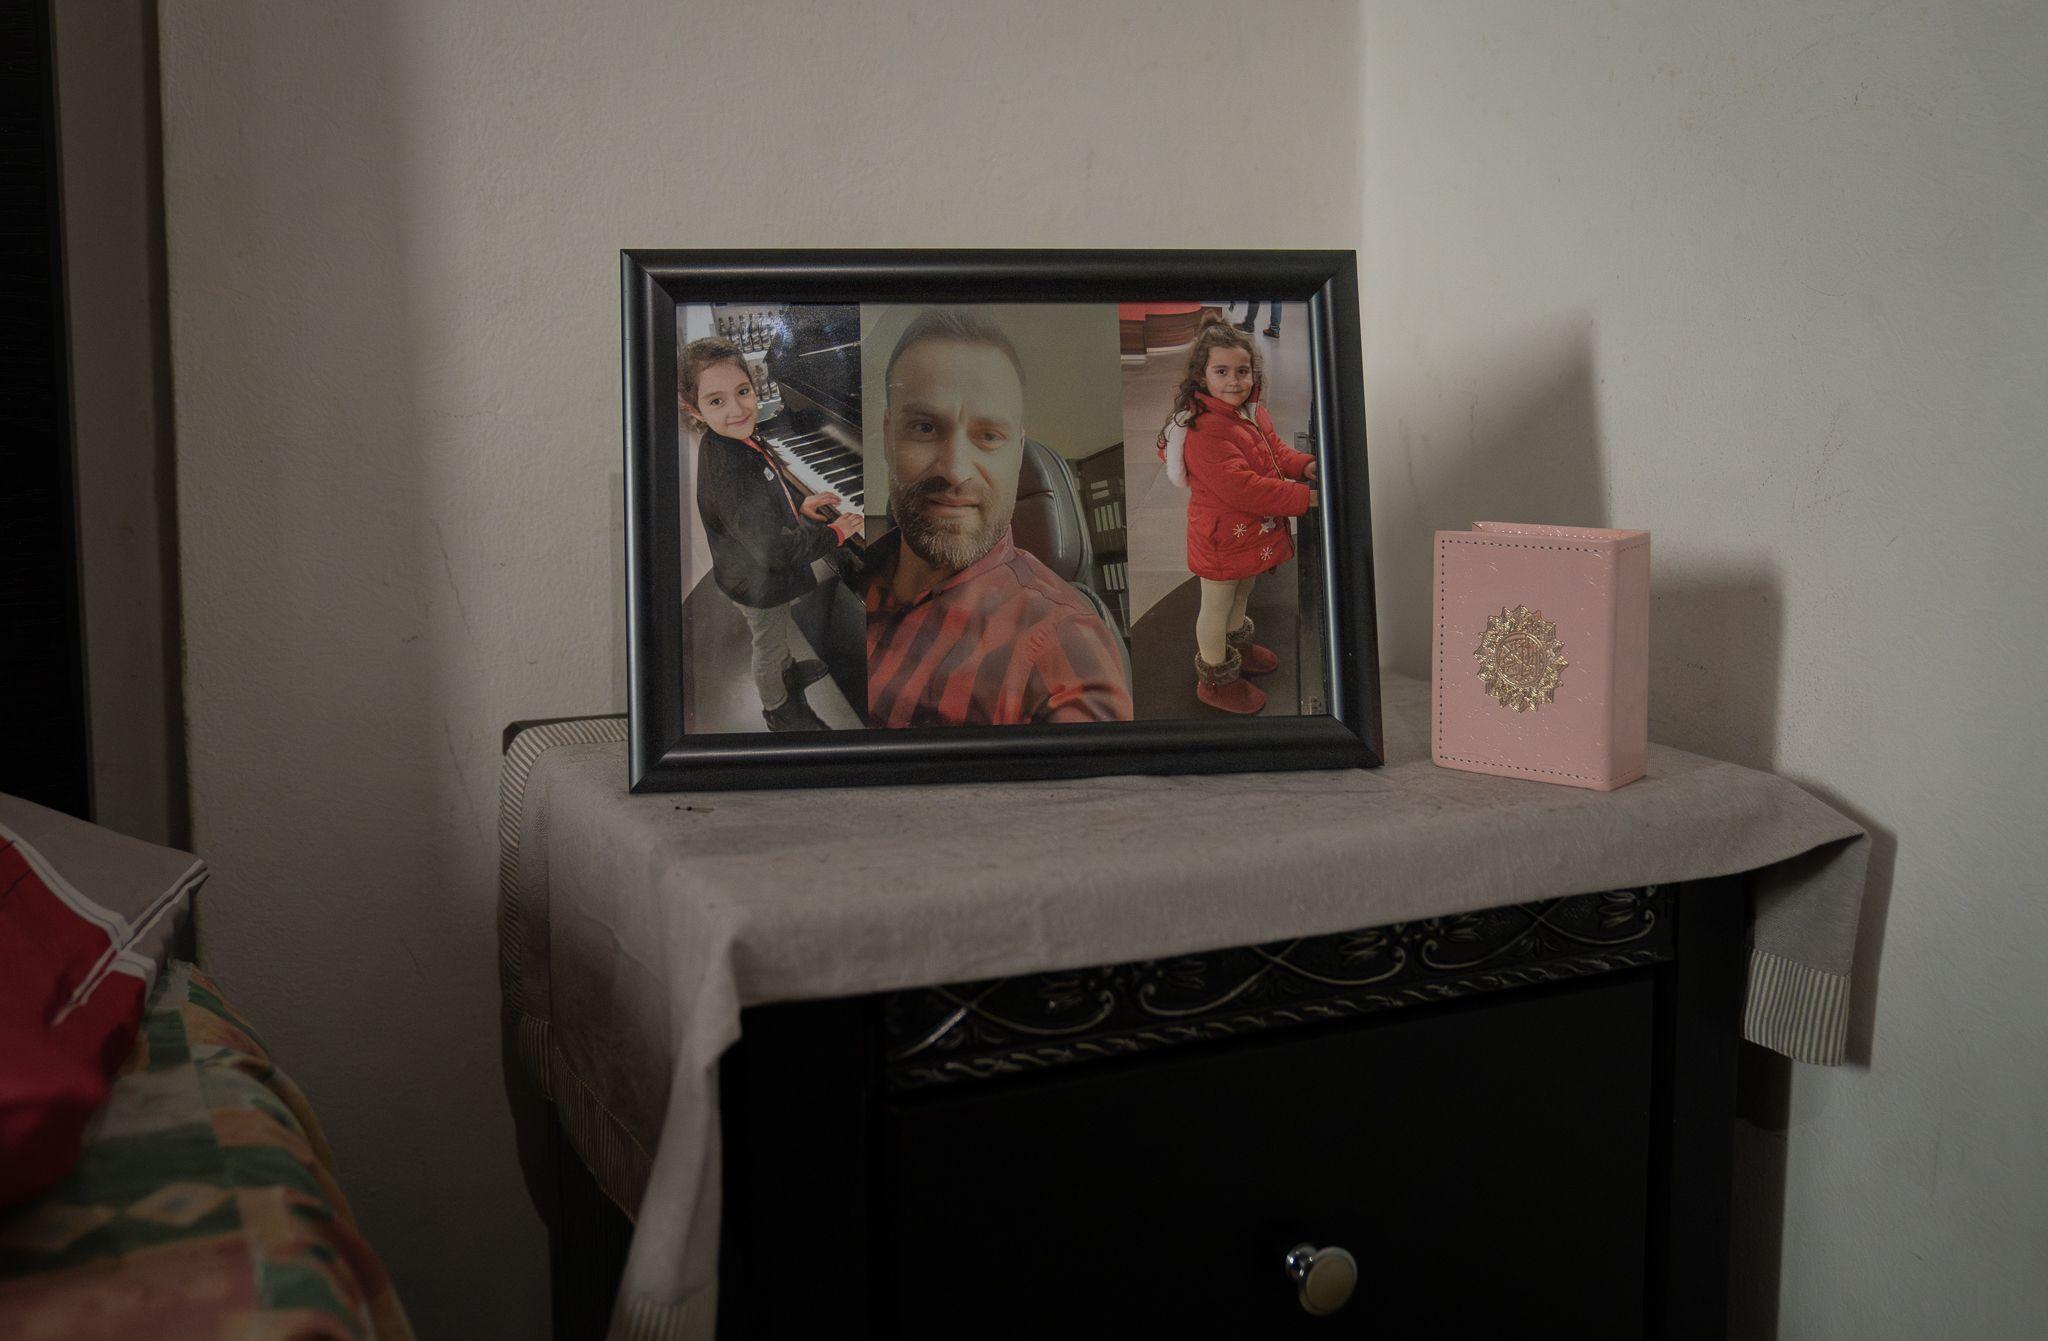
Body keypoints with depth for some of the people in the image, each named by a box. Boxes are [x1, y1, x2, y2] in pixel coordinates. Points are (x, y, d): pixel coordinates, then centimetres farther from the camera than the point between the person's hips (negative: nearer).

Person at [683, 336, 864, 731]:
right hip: (760, 586, -8)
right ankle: (777, 708, 44)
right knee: (768, 646, 19)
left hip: (771, 575, 8)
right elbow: (776, 550, -38)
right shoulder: (729, 475, -41)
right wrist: (835, 533, -27)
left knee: (783, 632, 34)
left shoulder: (736, 442, -11)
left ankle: (789, 670, 61)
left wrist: (801, 504, 8)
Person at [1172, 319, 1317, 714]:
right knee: (1217, 605, 10)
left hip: (1251, 532, 9)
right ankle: (1216, 678, 28)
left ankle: (1237, 647, 54)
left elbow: (1275, 449, 13)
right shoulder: (1204, 430, -32)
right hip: (1222, 537, -9)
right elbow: (1241, 488, -35)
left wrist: (1304, 464, -10)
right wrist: (1304, 497, -32)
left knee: (1241, 594, 30)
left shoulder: (1252, 412, 0)